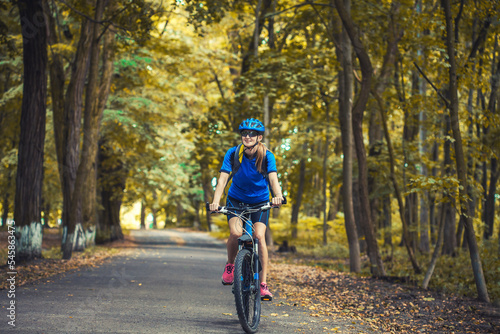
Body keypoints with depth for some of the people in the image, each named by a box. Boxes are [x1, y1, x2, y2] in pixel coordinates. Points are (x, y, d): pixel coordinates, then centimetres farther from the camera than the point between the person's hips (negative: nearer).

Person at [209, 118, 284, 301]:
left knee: (259, 236, -20)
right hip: (236, 200, 0)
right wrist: (215, 201, -42)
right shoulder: (233, 153, -18)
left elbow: (273, 178, -31)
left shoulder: (267, 156, -18)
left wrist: (278, 195, -53)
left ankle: (263, 284, -11)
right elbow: (223, 179, -26)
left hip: (260, 202, 0)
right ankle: (230, 265, 5)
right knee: (236, 233, -26)